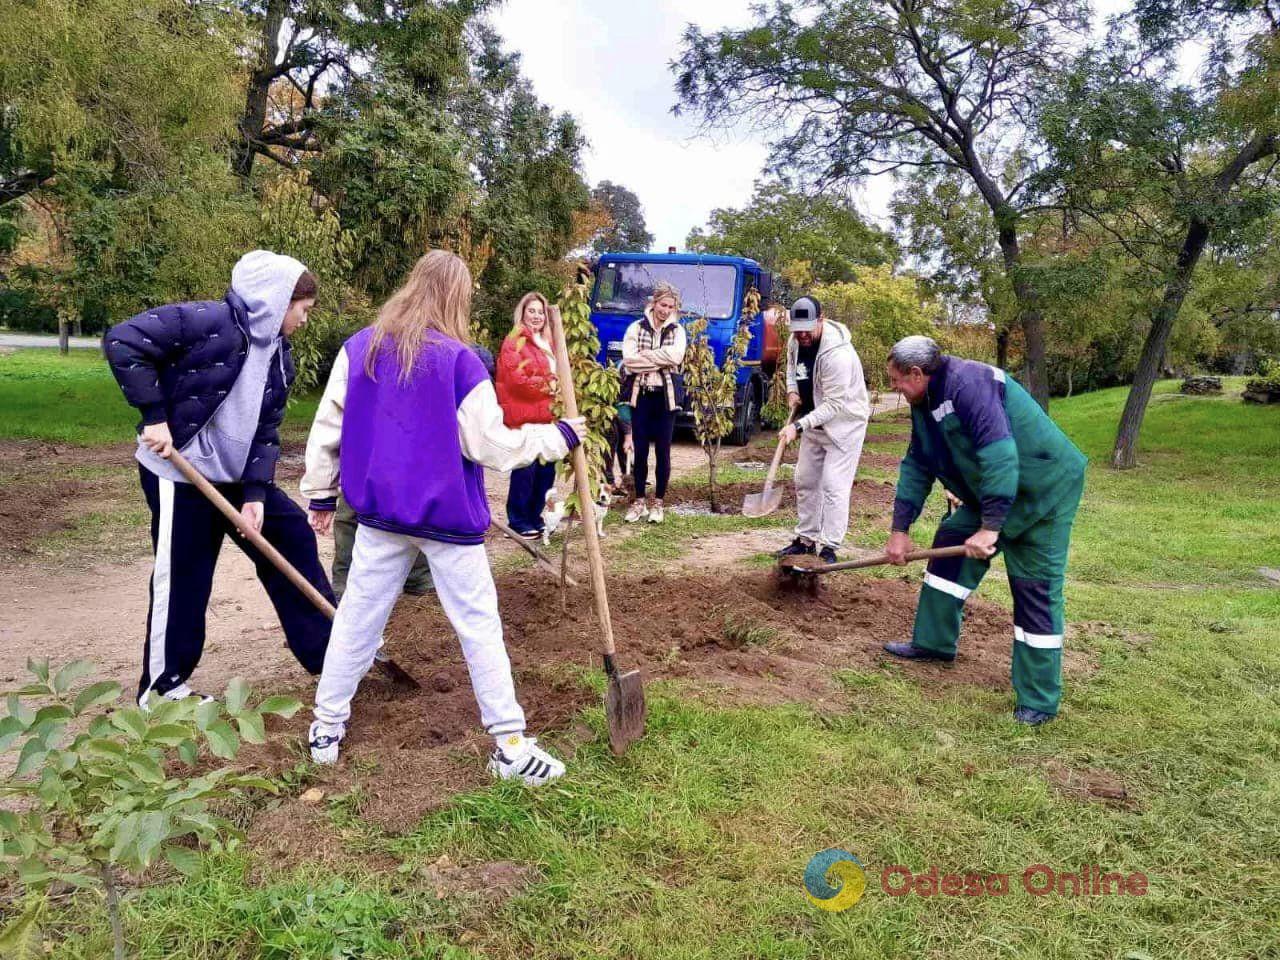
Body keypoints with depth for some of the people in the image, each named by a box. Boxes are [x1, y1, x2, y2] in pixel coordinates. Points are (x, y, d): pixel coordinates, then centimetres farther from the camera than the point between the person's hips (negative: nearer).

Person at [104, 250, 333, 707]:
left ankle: (325, 649, 21)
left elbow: (266, 430, 7)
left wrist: (255, 493, -3)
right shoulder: (207, 322, -18)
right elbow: (122, 341, -22)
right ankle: (161, 688, 21)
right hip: (180, 473, -8)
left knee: (293, 536, 8)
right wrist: (154, 417, -23)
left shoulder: (278, 356, 6)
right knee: (182, 579, 1)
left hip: (235, 475, 8)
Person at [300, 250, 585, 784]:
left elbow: (326, 428, 4)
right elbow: (493, 445, -11)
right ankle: (509, 745, 11)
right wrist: (559, 437, 0)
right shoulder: (458, 360, -13)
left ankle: (326, 728, 26)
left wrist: (320, 494, 14)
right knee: (479, 625, 5)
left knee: (357, 618, 15)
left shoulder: (359, 349, 0)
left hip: (381, 514, 4)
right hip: (447, 516, -4)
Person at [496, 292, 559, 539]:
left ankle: (535, 518, 22)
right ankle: (518, 521, 5)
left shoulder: (546, 342, 21)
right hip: (524, 416, -9)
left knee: (547, 469, 10)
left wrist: (558, 385, 10)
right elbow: (516, 379, -16)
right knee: (525, 470, -6)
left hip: (546, 416, 9)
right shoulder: (514, 341, -6)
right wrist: (547, 385, -10)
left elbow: (555, 373, 31)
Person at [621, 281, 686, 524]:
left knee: (663, 451, 3)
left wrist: (644, 356, -12)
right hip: (641, 394, 0)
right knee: (640, 450, 4)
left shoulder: (677, 330, 5)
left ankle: (657, 502, 14)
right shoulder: (636, 328, 2)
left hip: (666, 396, 0)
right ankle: (639, 501, 16)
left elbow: (676, 356, -15)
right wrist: (661, 361, -11)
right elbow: (628, 361, -11)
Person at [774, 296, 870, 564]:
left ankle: (829, 547, -4)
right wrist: (792, 390, -2)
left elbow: (834, 404, -32)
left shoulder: (838, 353, -32)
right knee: (805, 481, 12)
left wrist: (798, 425, -38)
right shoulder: (796, 341, -7)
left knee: (834, 486, -11)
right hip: (814, 421, 8)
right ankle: (806, 539, 24)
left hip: (844, 423, -8)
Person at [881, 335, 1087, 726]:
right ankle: (934, 643, 24)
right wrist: (900, 529, 7)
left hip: (1042, 491, -9)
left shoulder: (969, 384, -27)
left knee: (1036, 592, -6)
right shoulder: (925, 402, 4)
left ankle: (1039, 701, 3)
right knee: (950, 543, 10)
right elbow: (917, 466, 9)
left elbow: (1000, 456, -35)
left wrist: (990, 526, -37)